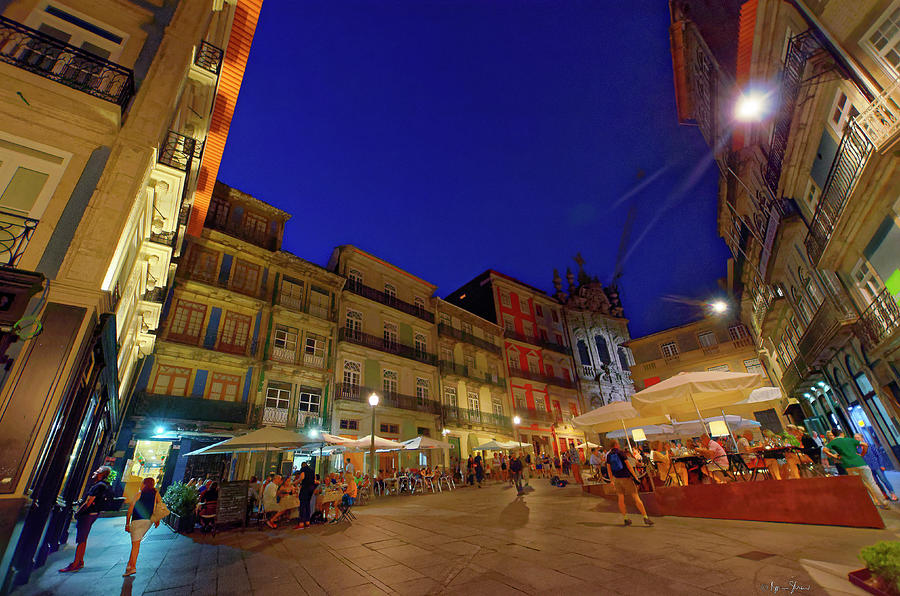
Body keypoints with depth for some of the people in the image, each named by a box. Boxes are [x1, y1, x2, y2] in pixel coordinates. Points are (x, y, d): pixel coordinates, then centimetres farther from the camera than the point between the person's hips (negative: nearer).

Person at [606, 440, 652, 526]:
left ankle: (625, 519, 12)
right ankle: (645, 518, 5)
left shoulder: (608, 455, 4)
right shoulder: (620, 452, -9)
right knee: (636, 497, 3)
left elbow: (608, 468, 8)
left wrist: (612, 480, 16)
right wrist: (635, 476, -7)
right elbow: (628, 465, -12)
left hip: (617, 478, 4)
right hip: (626, 477, -4)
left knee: (621, 498, 9)